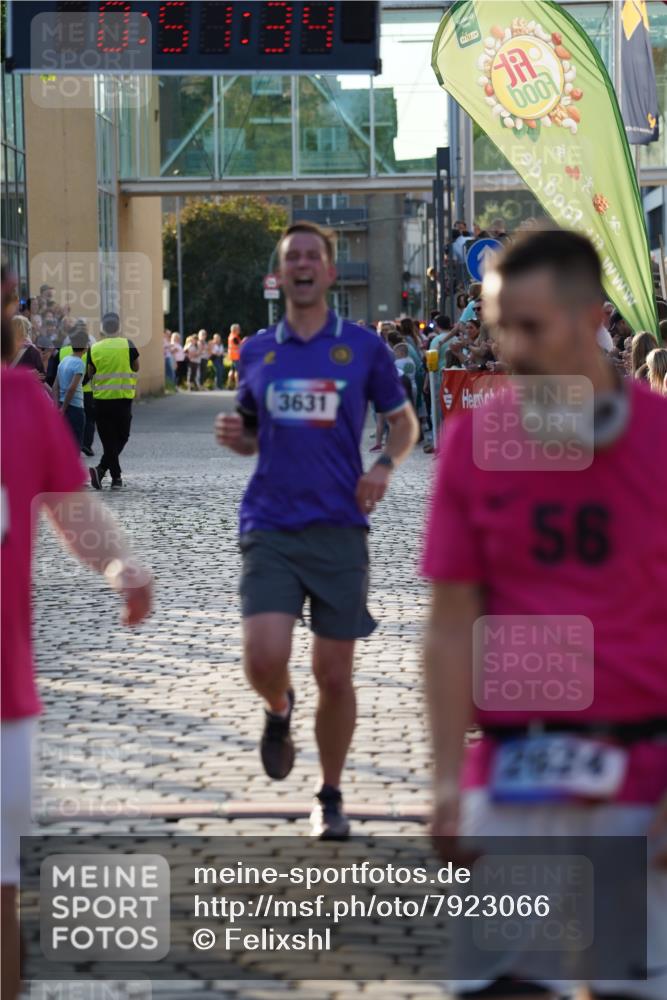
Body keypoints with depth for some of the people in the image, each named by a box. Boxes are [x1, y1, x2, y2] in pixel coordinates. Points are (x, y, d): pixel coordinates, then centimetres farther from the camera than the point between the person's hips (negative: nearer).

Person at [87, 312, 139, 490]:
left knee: (109, 440, 9)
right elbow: (136, 368, 4)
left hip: (101, 399, 2)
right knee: (121, 437, 6)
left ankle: (116, 477, 4)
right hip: (123, 398, -2)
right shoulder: (127, 345, -6)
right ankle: (101, 469, -13)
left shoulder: (94, 349, -2)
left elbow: (90, 374, 6)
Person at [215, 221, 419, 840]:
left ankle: (330, 797, 22)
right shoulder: (256, 353, 9)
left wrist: (385, 465, -8)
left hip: (339, 528, -1)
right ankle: (279, 709, 21)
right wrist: (233, 435, -4)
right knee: (264, 659, -16)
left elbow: (404, 421, 12)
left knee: (334, 675, 2)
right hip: (270, 527, 1)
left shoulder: (363, 347, 3)